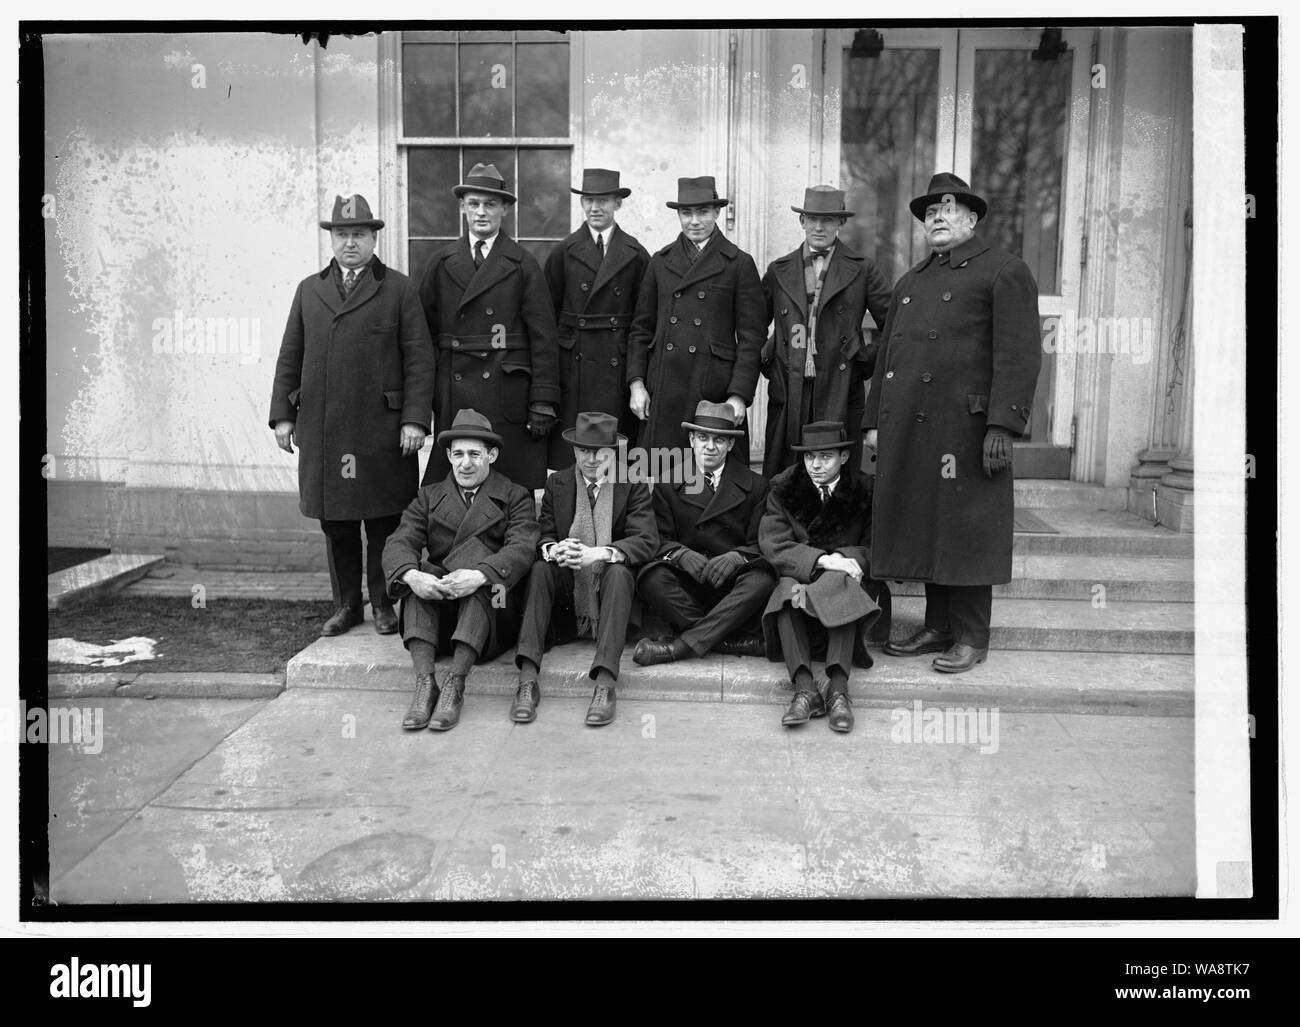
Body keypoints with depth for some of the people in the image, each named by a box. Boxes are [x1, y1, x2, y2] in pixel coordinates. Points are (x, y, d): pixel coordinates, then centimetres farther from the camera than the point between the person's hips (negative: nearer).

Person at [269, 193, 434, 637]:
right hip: (322, 430, 4)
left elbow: (419, 358, -3)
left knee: (384, 522, 2)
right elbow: (290, 356, 14)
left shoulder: (399, 289, 4)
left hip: (381, 430, -3)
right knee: (335, 522, 9)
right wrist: (283, 414, 6)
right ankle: (346, 605, 19)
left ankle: (385, 604, 13)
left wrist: (415, 418, -11)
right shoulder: (309, 290, 15)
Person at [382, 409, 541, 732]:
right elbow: (399, 543, -1)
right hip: (436, 613, 3)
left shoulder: (515, 497, 8)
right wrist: (411, 576, -25)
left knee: (476, 548, -29)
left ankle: (455, 683, -36)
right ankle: (424, 683, -35)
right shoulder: (430, 497, 16)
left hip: (492, 615, -2)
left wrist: (479, 575, -31)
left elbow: (521, 549, -11)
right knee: (417, 572, -25)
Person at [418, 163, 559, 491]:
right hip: (453, 395, 2)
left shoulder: (523, 264, 4)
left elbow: (543, 337, 0)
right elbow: (425, 331, 11)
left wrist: (543, 402, -5)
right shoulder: (441, 263, 11)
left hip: (508, 393, -2)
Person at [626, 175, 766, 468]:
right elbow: (641, 328, 14)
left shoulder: (739, 264, 3)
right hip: (663, 394, 3)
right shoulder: (661, 261, 13)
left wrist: (739, 395, -8)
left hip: (714, 391, -3)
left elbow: (752, 337, 0)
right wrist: (636, 383, 4)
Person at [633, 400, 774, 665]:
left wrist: (736, 557, -20)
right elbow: (661, 539, 4)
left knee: (762, 581, -33)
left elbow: (759, 543, 3)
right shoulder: (668, 486, 11)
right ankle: (735, 640, -30)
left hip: (733, 581, 0)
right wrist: (683, 555, -19)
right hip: (686, 582, 0)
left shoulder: (755, 486, 9)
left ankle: (678, 647, -37)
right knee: (652, 578, -30)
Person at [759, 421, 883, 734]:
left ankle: (838, 688, -44)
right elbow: (772, 544, -5)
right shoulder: (783, 490, 7)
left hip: (847, 585, 0)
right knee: (786, 590, -34)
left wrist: (846, 558, -17)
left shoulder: (864, 494, 6)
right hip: (797, 578, 1)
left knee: (840, 582, -35)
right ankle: (804, 690, -46)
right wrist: (821, 560, -19)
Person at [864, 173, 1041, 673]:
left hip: (963, 429, -7)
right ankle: (938, 627, 21)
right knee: (924, 528, 10)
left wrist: (1002, 425, -17)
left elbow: (1019, 356, -9)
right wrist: (875, 421, 16)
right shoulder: (911, 281, 22)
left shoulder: (1004, 272, 0)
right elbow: (886, 355, 23)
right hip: (907, 429, 7)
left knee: (964, 533, -2)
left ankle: (971, 637, 8)